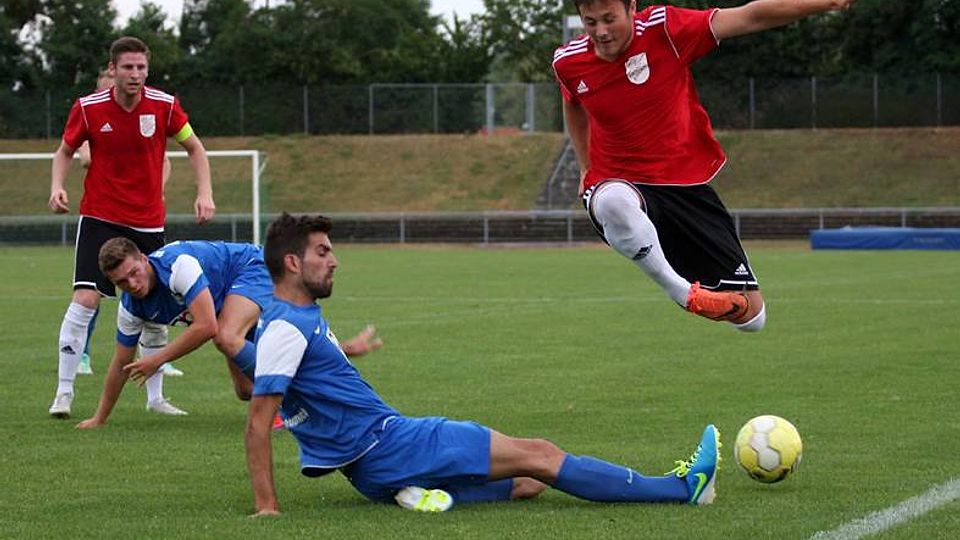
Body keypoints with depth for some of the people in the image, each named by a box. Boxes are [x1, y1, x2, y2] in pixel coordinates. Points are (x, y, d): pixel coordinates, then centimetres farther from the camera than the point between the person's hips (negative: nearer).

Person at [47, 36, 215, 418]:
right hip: (100, 218, -2)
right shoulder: (88, 108, -9)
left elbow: (194, 149, 6)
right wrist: (57, 186, -12)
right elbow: (65, 151, 6)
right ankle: (64, 393, -9)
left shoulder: (164, 106, -7)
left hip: (149, 223, 2)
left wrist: (205, 193, -7)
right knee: (85, 299, -17)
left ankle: (155, 397, 21)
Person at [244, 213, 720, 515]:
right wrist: (266, 506, -24)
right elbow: (258, 420, -21)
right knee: (539, 456, -9)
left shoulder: (301, 318, 15)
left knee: (528, 482, 8)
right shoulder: (285, 328, -15)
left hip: (375, 463, 11)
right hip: (384, 444, -11)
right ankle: (681, 489, -6)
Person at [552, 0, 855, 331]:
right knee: (614, 202, -43)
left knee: (750, 315, -2)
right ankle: (681, 292, -25)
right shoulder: (568, 62, -4)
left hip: (688, 185, 1)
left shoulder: (664, 29, -12)